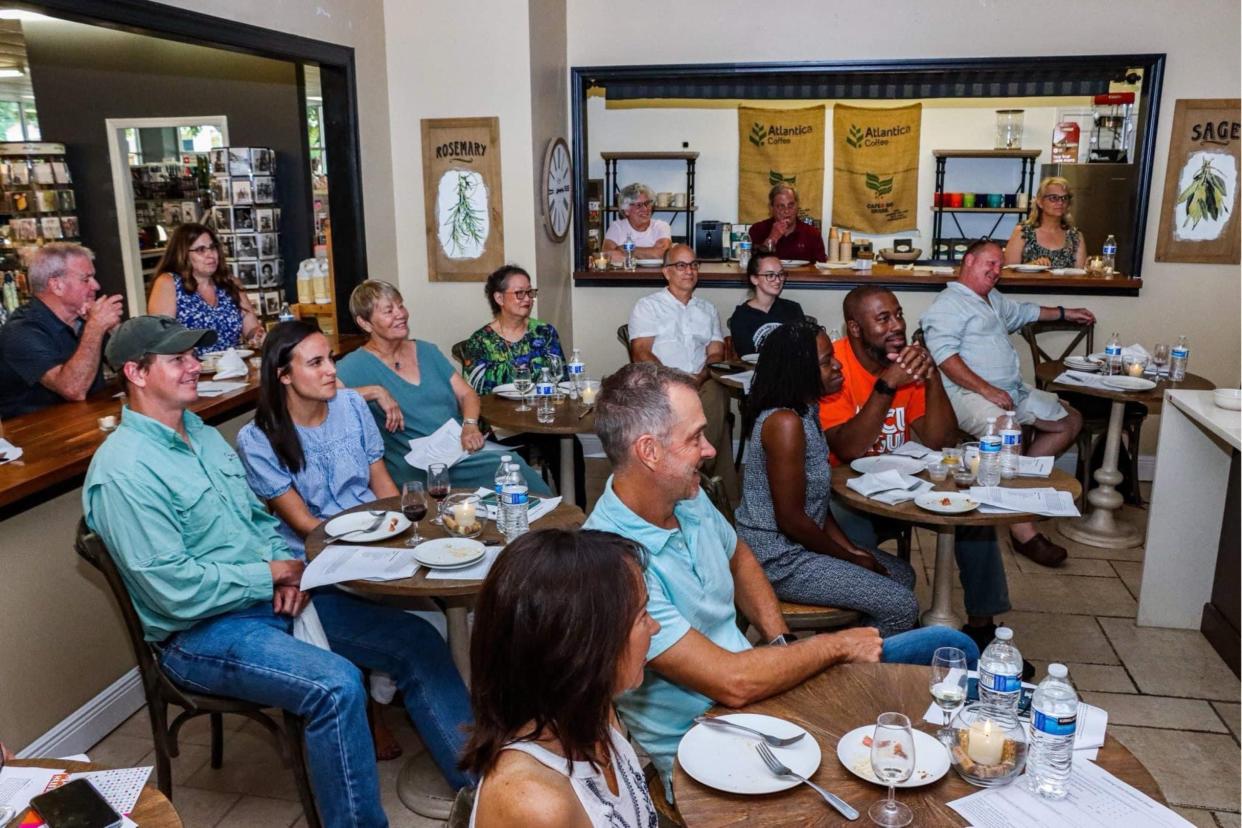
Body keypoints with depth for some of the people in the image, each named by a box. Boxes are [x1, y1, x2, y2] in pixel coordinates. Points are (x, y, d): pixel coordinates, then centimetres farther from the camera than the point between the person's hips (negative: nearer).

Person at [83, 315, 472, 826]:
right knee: (336, 684, -32)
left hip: (273, 596, 9)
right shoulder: (123, 470, -17)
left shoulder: (203, 434, 11)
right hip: (202, 631, -8)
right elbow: (177, 589, -23)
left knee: (416, 641, 0)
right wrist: (270, 574, -11)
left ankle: (480, 784, 12)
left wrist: (289, 567, -1)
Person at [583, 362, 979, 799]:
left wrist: (781, 642, 3)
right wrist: (836, 645, -14)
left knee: (952, 648, 7)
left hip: (758, 685, 9)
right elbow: (732, 683, -29)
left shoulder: (688, 498, -2)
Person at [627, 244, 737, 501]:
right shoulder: (647, 306, 12)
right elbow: (641, 354, -1)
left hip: (703, 384, 3)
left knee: (716, 395, -33)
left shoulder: (708, 310, 25)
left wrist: (699, 378, -10)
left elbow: (716, 354, 14)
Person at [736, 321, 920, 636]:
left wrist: (852, 549, 2)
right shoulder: (785, 422, -24)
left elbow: (815, 500, 11)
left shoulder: (807, 411, 6)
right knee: (901, 607, -9)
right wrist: (851, 558, -9)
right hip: (778, 560, -10)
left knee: (902, 574, 18)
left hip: (797, 544, 10)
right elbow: (791, 519, -23)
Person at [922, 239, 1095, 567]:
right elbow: (946, 356, -19)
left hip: (1015, 391, 11)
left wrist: (1066, 313, 45)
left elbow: (1023, 311, 47)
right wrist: (986, 390, -24)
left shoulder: (994, 300, 24)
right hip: (970, 394, -11)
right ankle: (1023, 532, -32)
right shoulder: (949, 303, -6)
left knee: (1071, 422, 11)